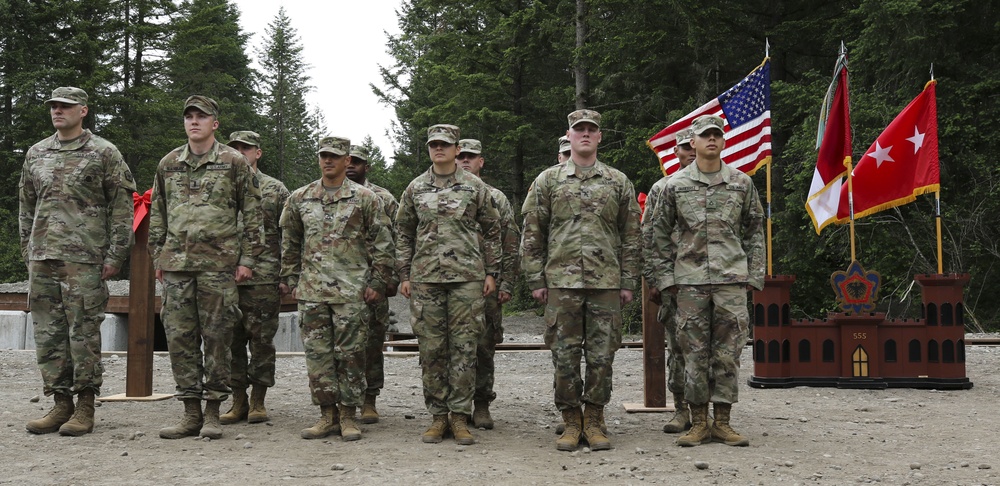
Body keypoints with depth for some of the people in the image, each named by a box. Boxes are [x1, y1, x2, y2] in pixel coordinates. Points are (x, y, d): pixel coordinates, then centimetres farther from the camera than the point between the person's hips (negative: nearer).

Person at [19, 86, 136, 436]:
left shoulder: (103, 153, 0)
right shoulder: (36, 154, 15)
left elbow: (122, 207, -3)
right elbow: (26, 206, 21)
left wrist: (115, 255, -8)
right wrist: (28, 250, 15)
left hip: (84, 258, -5)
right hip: (42, 258, 5)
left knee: (84, 332, -3)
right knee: (48, 333, 7)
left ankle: (85, 407, 5)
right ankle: (61, 403, 16)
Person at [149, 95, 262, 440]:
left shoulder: (233, 162, 1)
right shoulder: (168, 164, 12)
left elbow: (252, 212, 2)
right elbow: (157, 214, 18)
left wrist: (247, 258, -3)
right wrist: (157, 257, 12)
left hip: (219, 262, -4)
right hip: (176, 263, 4)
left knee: (217, 335, -1)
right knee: (179, 336, 3)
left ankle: (212, 414, 8)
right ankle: (191, 413, 12)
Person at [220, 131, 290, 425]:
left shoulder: (275, 189, 6)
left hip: (264, 279, -3)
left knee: (261, 340, 0)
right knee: (231, 340, 5)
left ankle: (258, 402, 9)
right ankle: (238, 401, 14)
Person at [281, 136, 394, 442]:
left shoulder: (364, 198, 1)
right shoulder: (299, 198, 11)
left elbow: (382, 243, 1)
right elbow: (289, 243, 17)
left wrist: (377, 282, -4)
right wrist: (292, 280, 12)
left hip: (351, 290, -3)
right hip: (311, 291, 3)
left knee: (350, 353, 0)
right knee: (317, 353, 4)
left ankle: (348, 416, 9)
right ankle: (328, 415, 14)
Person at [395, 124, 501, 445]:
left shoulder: (475, 187, 5)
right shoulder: (415, 189, 10)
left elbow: (491, 231, 8)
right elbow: (403, 234, 14)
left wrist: (491, 272, 2)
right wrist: (404, 275, 7)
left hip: (467, 277, -2)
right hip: (425, 279, 2)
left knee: (464, 347, -1)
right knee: (431, 349, 3)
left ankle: (460, 416, 6)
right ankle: (438, 416, 12)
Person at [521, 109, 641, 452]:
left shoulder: (618, 182, 10)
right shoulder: (548, 180, 8)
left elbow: (630, 236, 10)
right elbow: (532, 234, 6)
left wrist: (628, 282, 4)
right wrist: (535, 280, 0)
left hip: (606, 282, 1)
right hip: (561, 281, -1)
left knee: (602, 355, 3)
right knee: (564, 355, 2)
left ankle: (594, 421, 14)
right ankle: (571, 421, 13)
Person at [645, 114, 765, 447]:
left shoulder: (742, 183, 9)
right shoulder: (675, 185, 5)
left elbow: (755, 231, 12)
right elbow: (659, 233, 7)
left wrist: (754, 274, 5)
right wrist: (665, 276, 0)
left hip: (732, 279, 1)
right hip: (690, 280, -1)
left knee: (728, 351, 2)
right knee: (694, 352, 2)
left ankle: (723, 422, 11)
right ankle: (698, 423, 11)